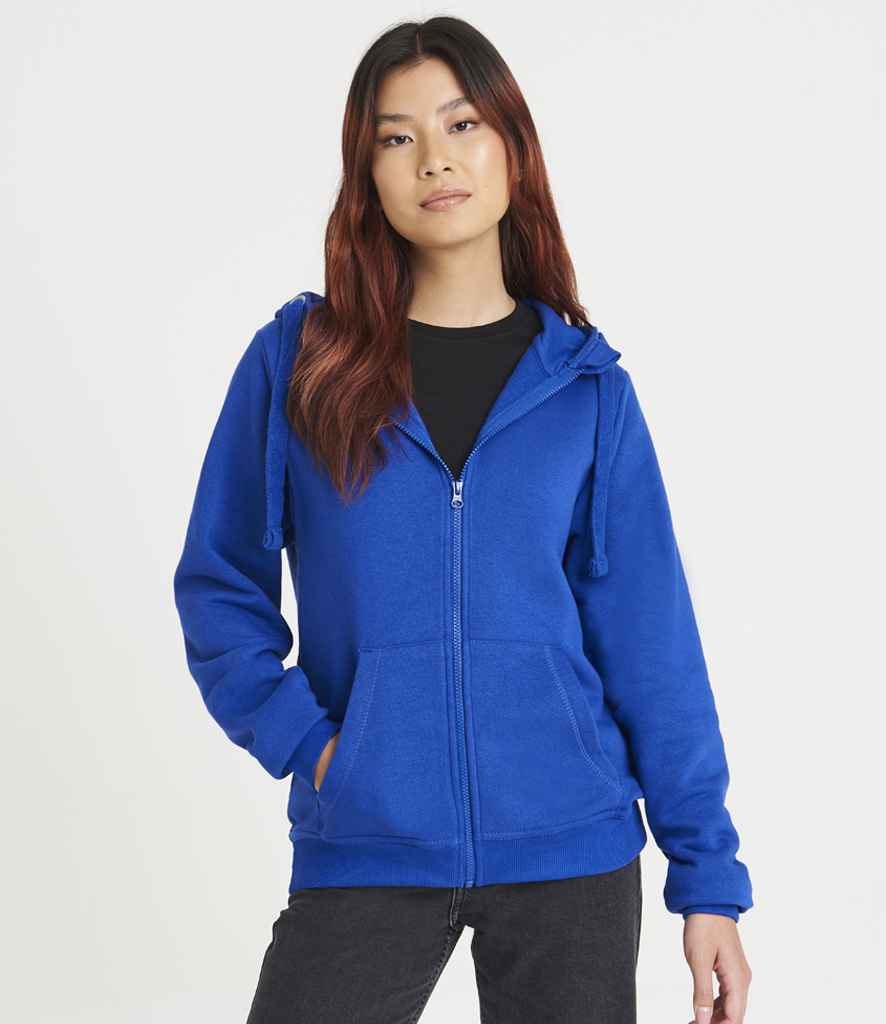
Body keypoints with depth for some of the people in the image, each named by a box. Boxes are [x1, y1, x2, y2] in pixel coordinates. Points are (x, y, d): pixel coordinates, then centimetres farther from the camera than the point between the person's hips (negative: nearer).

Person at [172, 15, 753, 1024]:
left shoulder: (587, 385, 1)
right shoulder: (297, 360, -1)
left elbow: (649, 638, 1)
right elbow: (219, 584, 5)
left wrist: (707, 873, -1)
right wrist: (300, 737, -9)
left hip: (570, 849, 1)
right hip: (362, 851, 0)